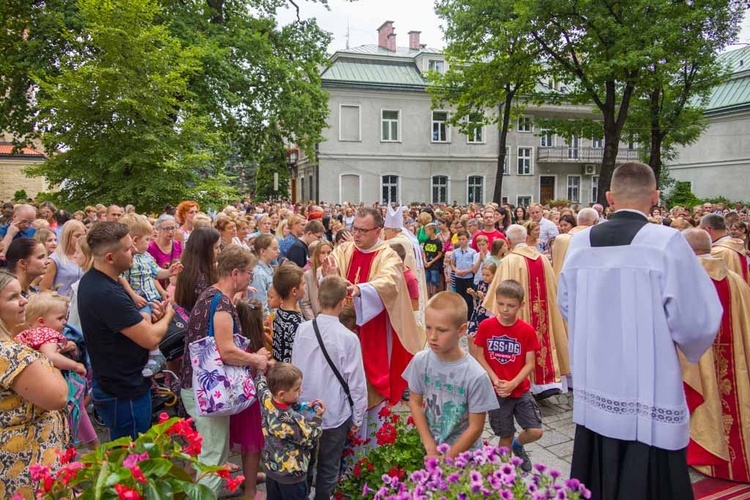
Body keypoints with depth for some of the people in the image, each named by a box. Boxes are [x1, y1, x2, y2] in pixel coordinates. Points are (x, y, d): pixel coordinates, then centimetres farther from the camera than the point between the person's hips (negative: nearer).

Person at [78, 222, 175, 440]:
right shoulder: (107, 294, -31)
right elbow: (151, 339, -28)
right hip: (125, 393, -10)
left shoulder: (92, 281, 2)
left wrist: (150, 317, -7)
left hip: (114, 384, 10)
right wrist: (167, 315, -8)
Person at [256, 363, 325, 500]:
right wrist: (317, 417, -13)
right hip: (291, 474, -6)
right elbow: (310, 441, -17)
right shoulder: (295, 421, -34)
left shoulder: (266, 401, -17)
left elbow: (260, 383, 5)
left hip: (270, 467, 7)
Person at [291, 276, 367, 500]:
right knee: (328, 469, 14)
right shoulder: (348, 338, -19)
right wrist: (358, 416, 0)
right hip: (335, 414, -4)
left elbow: (294, 368, 2)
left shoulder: (302, 329, -9)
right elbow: (356, 381, -13)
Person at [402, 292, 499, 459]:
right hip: (429, 449, 2)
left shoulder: (476, 376, -24)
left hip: (463, 453, -2)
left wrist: (446, 458, -11)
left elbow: (475, 427, -16)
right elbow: (415, 402, -3)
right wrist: (431, 448, -8)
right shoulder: (420, 361, -15)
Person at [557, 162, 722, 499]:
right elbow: (699, 321, -13)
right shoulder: (667, 242, -14)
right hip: (650, 395, -4)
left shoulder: (579, 243, -1)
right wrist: (689, 344, 9)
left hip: (593, 389, 5)